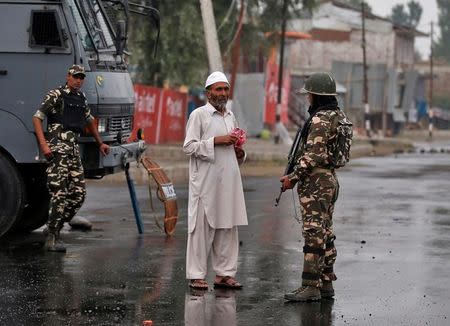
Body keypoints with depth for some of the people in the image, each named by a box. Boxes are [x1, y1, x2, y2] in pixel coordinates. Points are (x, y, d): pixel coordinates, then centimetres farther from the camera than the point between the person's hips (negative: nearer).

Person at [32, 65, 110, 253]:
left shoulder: (81, 99, 18)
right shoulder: (56, 96, -4)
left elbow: (89, 121, 35)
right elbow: (37, 118, -8)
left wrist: (100, 143, 38)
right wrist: (43, 145, -17)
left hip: (74, 150, 8)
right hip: (57, 148, -8)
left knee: (78, 194, 2)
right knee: (59, 194, -12)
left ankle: (56, 230, 11)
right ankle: (51, 239, -7)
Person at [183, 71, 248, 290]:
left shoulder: (230, 116, 18)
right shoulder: (199, 115, -3)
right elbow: (188, 147, -10)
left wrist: (239, 152, 7)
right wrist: (216, 141, -16)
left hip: (229, 181, 6)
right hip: (206, 183, -6)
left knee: (228, 227, 6)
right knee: (202, 228, -4)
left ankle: (224, 273, 12)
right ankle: (196, 275, 1)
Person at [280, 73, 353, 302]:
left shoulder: (320, 119, -17)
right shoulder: (339, 117, 14)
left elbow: (313, 155, -23)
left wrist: (293, 177, -15)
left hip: (315, 182, -10)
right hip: (330, 179, 10)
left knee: (314, 234, -9)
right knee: (325, 233, 13)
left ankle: (310, 286, -9)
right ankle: (326, 284, 17)